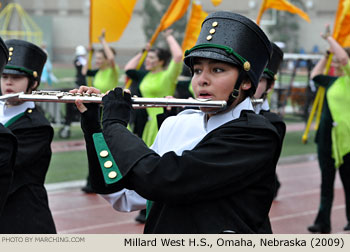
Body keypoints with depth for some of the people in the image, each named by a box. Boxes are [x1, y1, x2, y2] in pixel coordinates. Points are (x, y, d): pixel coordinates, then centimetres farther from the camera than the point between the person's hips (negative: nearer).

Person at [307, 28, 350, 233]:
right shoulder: (333, 81, 14)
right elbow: (315, 75, 32)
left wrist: (330, 39, -8)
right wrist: (327, 54, 29)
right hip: (327, 136, 7)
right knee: (327, 181, 5)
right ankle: (323, 223, 6)